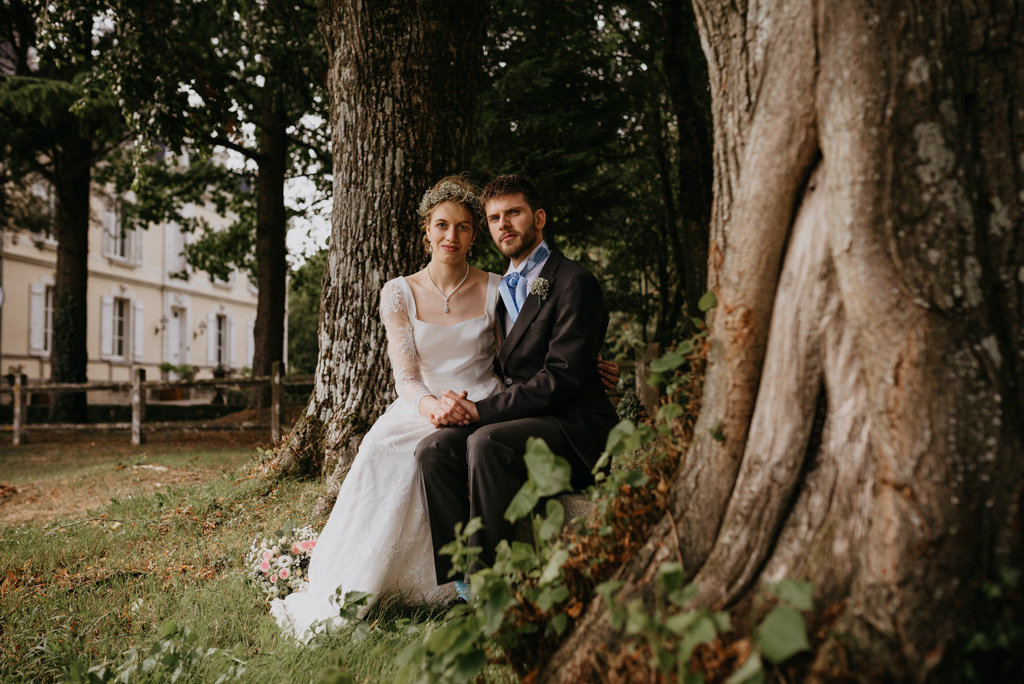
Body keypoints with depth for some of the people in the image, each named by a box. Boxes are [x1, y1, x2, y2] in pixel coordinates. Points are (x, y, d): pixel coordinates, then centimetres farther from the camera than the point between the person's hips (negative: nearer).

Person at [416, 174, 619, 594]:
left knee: (487, 442, -34)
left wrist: (480, 411, -18)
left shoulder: (574, 282, -6)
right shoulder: (503, 288, 21)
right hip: (519, 422, 7)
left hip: (574, 427, -7)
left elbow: (561, 378, -16)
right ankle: (463, 582, -18)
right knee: (434, 448, -20)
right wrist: (460, 403, -3)